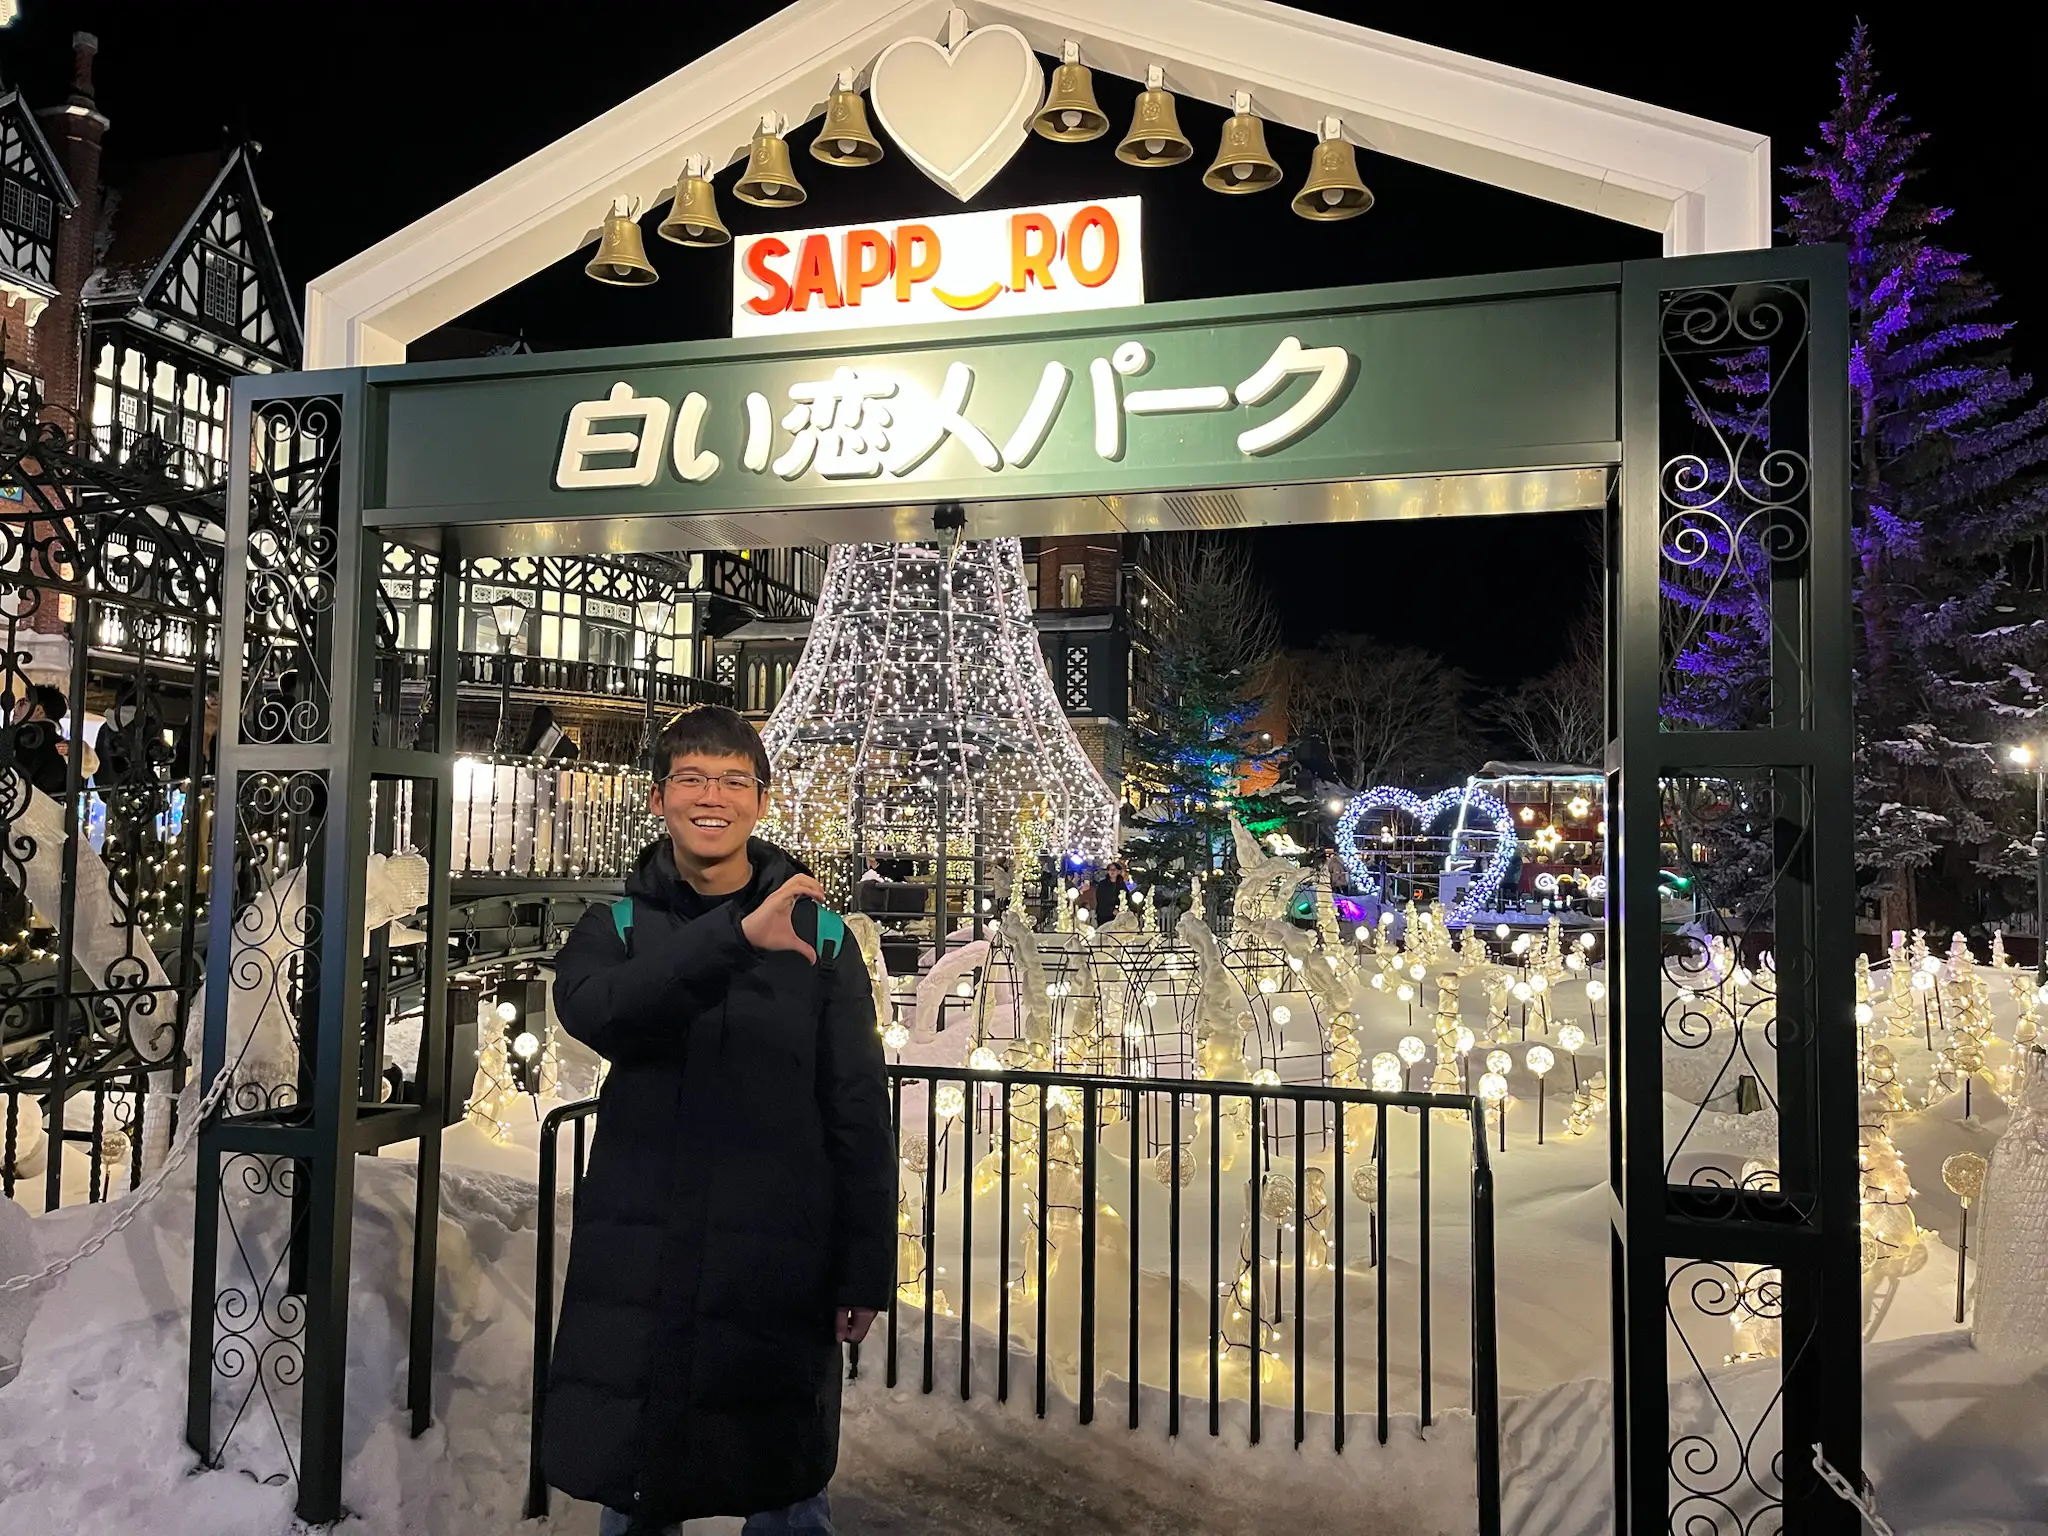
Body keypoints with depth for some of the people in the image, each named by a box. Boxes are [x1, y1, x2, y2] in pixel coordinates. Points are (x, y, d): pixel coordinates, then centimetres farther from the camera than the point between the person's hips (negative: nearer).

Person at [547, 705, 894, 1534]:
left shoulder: (818, 934, 0)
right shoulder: (618, 924, 3)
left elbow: (858, 1116, 0)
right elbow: (591, 1009, -21)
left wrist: (865, 1273, -3)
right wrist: (737, 935, -33)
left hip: (778, 1270, -1)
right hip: (636, 1267, 1)